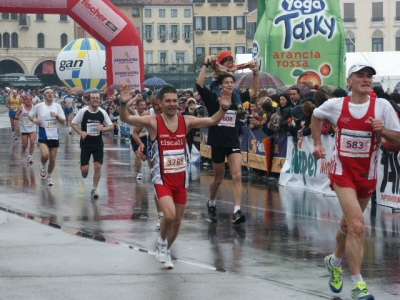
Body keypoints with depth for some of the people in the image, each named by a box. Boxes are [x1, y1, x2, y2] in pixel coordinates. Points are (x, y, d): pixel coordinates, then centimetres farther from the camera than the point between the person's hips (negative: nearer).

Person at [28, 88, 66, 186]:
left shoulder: (57, 106, 0)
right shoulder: (39, 106, -4)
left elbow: (63, 122, 0)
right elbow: (29, 115, 8)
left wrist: (56, 116, -19)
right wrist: (34, 120, -14)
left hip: (54, 136, 3)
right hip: (43, 136, -3)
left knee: (52, 159, 7)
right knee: (45, 155, -24)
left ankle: (49, 177, 30)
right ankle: (43, 167, 10)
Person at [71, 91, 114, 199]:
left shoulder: (102, 112, -2)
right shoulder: (83, 111, -8)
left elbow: (111, 126, 3)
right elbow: (73, 123, -1)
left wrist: (103, 128, -19)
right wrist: (81, 132, -18)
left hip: (98, 144, 1)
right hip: (86, 143, -1)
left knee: (98, 166, -8)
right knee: (84, 169, -3)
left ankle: (94, 189, 6)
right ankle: (84, 171, 36)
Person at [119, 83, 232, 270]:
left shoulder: (186, 121, -1)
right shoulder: (153, 122, -11)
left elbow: (212, 121, 1)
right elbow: (126, 119, -19)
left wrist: (223, 108, -17)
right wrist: (123, 104, -39)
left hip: (181, 178, 4)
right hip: (162, 178, -4)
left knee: (177, 220, 12)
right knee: (169, 215, -23)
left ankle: (165, 251, 35)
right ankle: (162, 244, 6)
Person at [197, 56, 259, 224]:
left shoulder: (236, 99, 4)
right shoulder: (212, 99, -5)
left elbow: (254, 90, 9)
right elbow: (199, 84, -18)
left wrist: (255, 73, -5)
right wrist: (206, 65, -24)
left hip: (233, 143, 2)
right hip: (217, 144, -2)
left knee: (237, 176, -15)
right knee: (219, 178, 14)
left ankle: (237, 212, -21)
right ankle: (211, 203, 42)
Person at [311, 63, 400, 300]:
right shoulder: (336, 105, -5)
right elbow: (316, 116, 17)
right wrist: (318, 144, 10)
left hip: (367, 175, 2)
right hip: (343, 172, -2)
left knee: (349, 224, 20)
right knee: (357, 225, -18)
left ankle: (335, 261, 48)